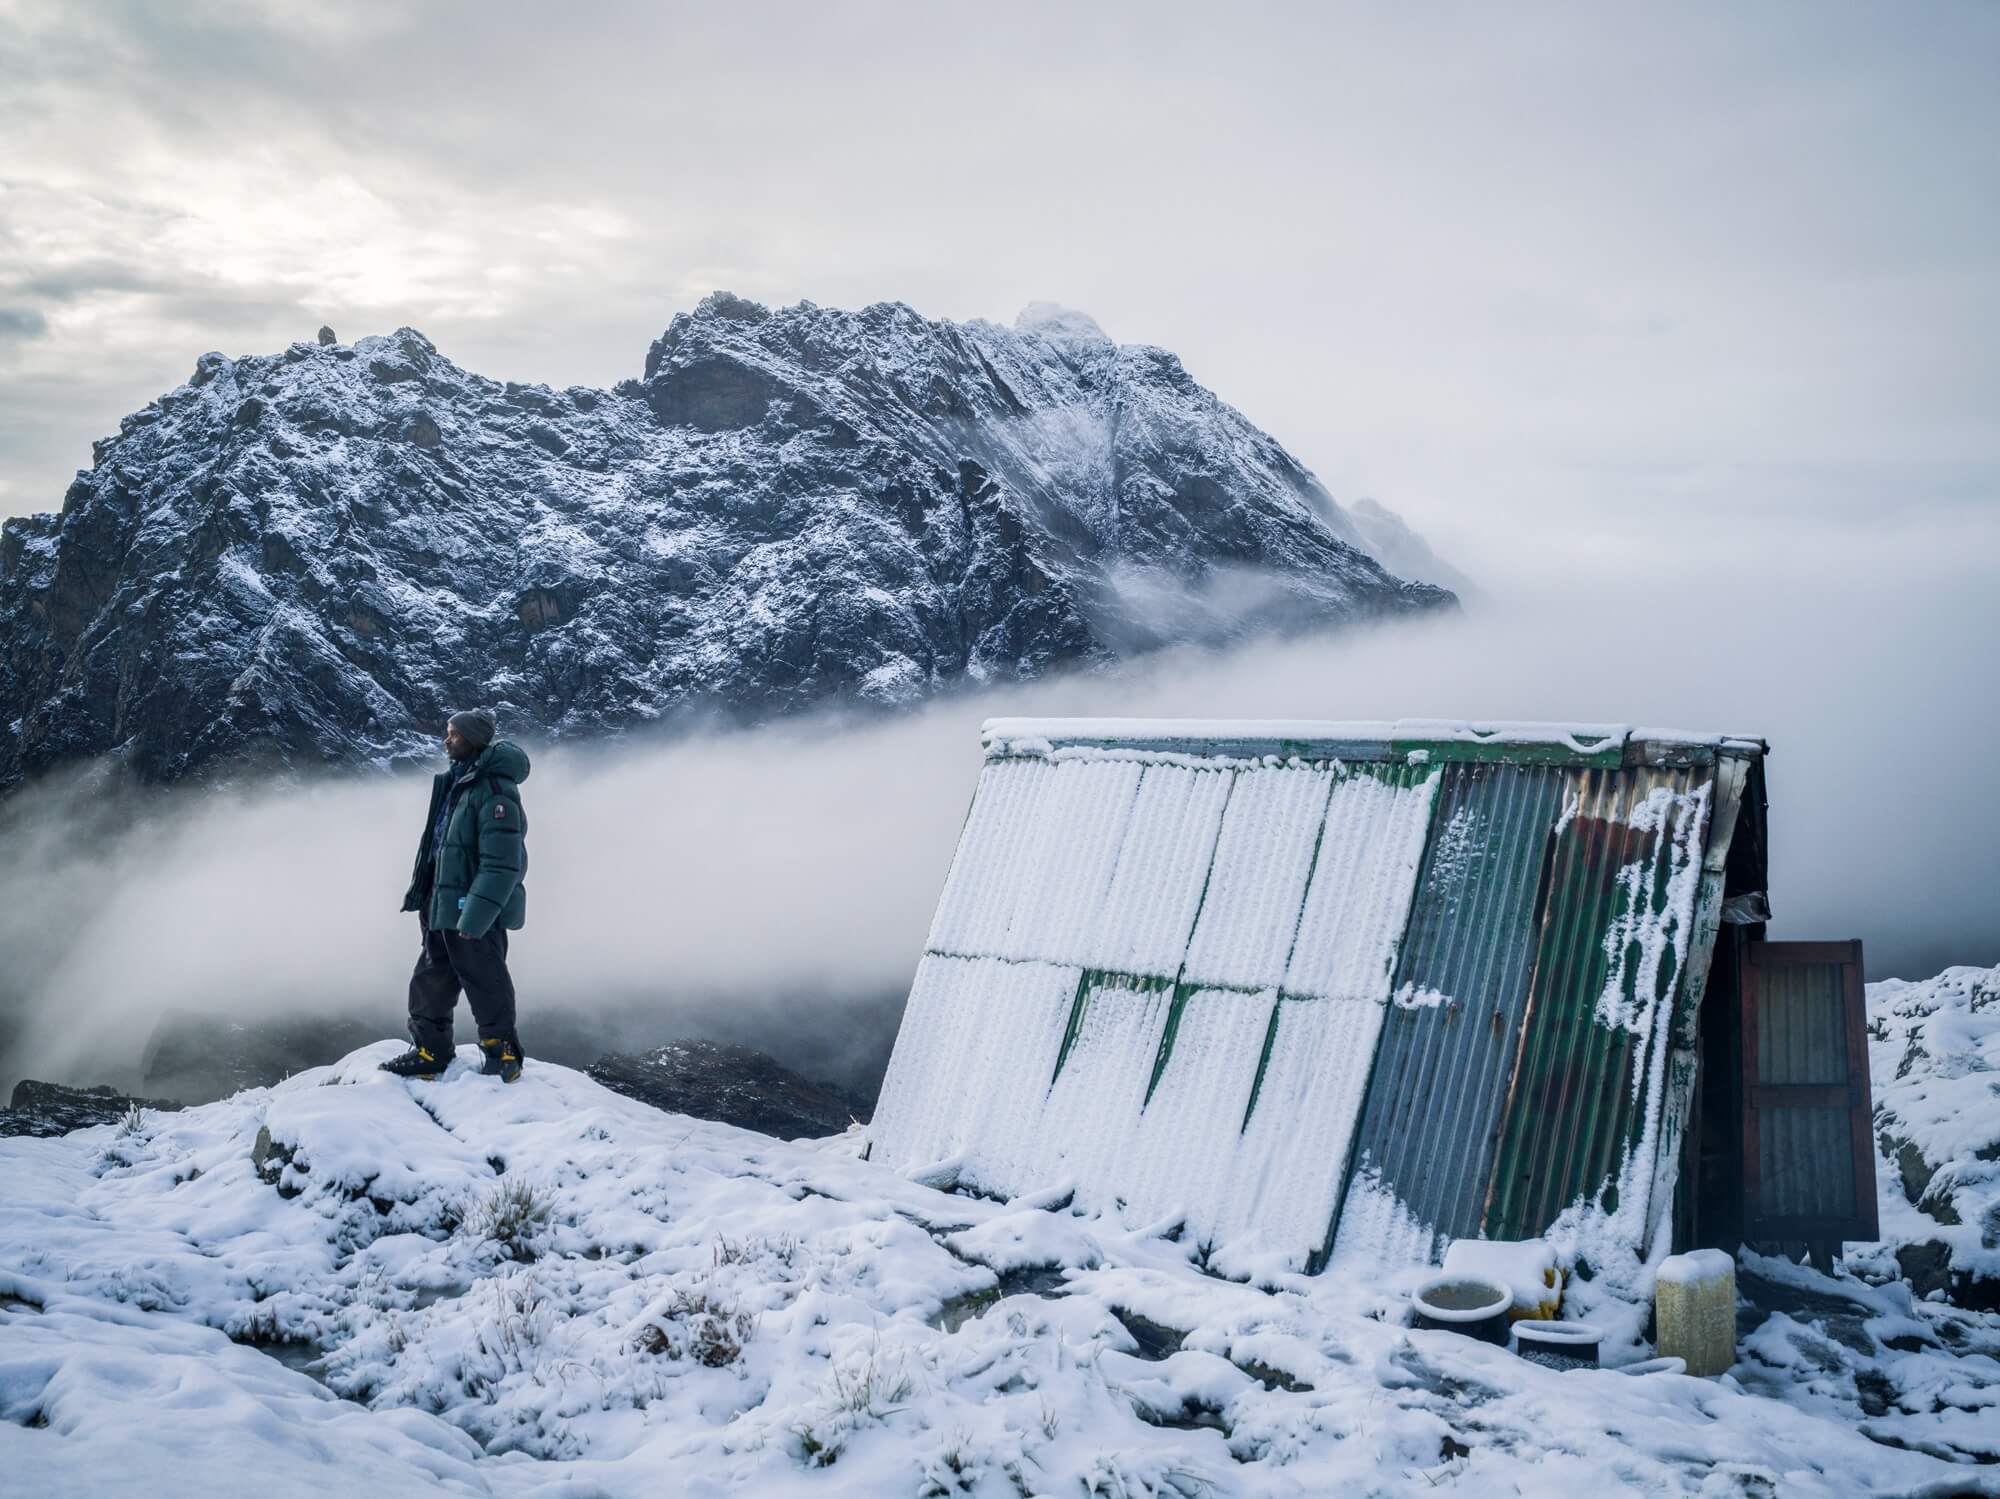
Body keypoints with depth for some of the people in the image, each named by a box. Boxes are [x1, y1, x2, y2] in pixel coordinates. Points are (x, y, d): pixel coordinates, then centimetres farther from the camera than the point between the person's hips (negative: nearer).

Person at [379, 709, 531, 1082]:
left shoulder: (495, 792, -19)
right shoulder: (455, 783, 12)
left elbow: (501, 865, -23)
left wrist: (475, 918, -25)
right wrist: (425, 897, 20)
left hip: (476, 914, -9)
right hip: (445, 908, 9)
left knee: (486, 984, 1)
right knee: (429, 982, 15)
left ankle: (503, 1057, 14)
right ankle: (430, 1052, 26)